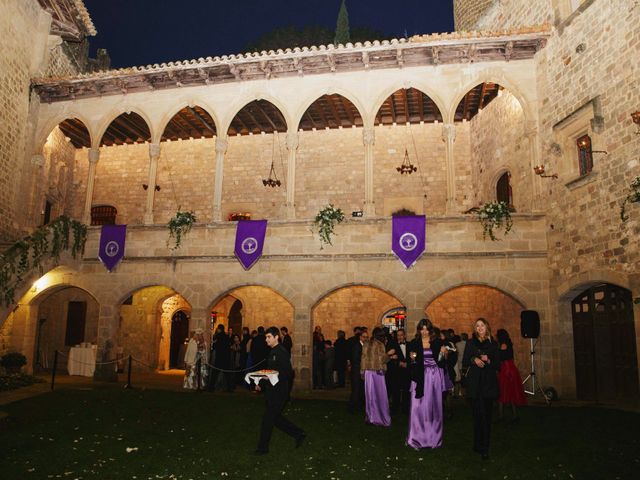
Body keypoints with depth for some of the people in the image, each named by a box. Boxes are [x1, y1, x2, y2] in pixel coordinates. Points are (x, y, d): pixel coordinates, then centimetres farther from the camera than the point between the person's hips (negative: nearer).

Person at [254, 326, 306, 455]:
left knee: (268, 419, -1)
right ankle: (298, 434, 26)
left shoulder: (282, 352, -15)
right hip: (272, 391, 9)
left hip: (279, 392, -9)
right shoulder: (271, 352, 13)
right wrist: (261, 384, 13)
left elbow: (288, 373, -20)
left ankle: (263, 447, 13)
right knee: (276, 418, 15)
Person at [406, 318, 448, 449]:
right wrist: (412, 359, -14)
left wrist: (444, 354, -13)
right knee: (418, 406, -4)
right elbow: (410, 362, 6)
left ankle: (433, 437, 20)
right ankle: (417, 437, 7)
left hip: (434, 377, 1)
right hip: (420, 377, -1)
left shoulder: (437, 342, 4)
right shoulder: (414, 343, 3)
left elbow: (442, 362, 6)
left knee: (434, 406, 7)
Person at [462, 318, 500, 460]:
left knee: (486, 415, -5)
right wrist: (473, 360, -11)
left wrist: (488, 361, -12)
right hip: (474, 383, 1)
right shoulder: (470, 343, 9)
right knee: (477, 415, 3)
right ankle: (478, 444, 15)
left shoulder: (493, 344, 7)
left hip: (488, 383, -1)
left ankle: (484, 448, -1)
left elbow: (498, 365, 6)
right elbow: (464, 363, 7)